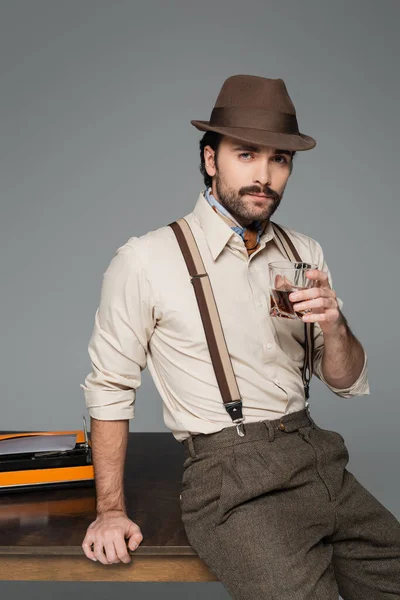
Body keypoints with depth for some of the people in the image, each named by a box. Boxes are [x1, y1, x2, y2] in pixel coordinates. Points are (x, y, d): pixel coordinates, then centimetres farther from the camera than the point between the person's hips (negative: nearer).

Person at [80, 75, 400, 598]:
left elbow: (348, 384, 11)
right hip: (230, 476, -5)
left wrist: (334, 326, -10)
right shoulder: (145, 261, -7)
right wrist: (111, 510, -2)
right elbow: (110, 387, 0)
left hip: (317, 456, 5)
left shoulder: (304, 253, 9)